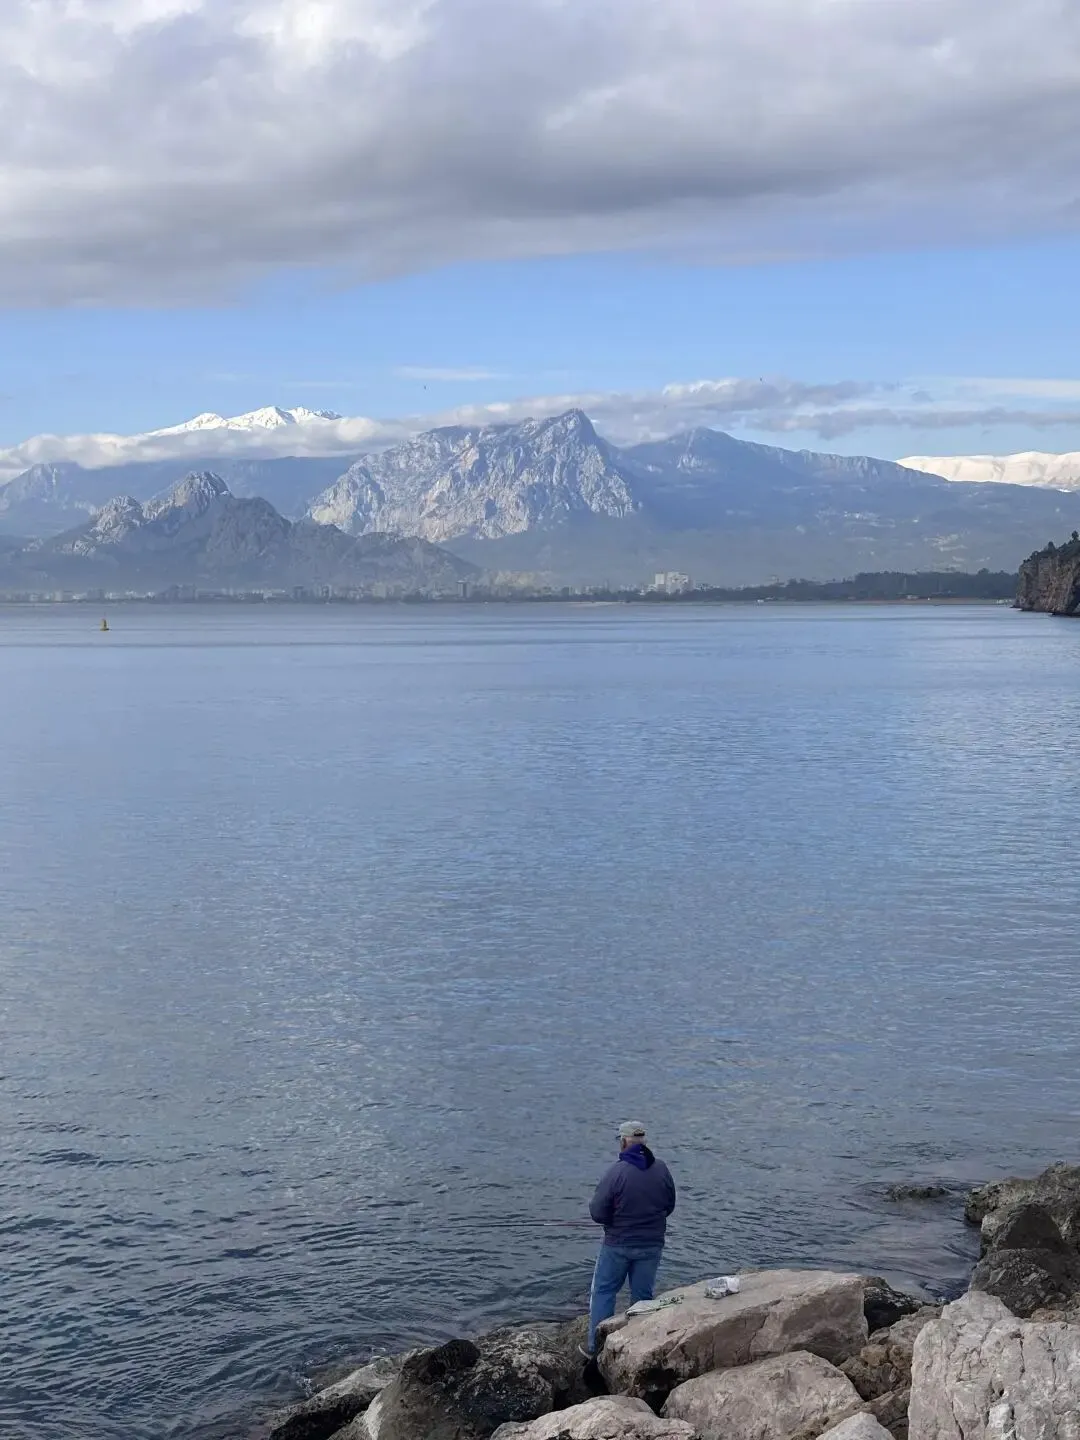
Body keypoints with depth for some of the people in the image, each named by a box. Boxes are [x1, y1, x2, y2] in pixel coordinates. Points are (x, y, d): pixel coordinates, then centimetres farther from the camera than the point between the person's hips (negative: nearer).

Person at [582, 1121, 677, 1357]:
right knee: (643, 1296, 14)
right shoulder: (661, 1169, -5)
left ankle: (596, 1347, 13)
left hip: (618, 1244, -3)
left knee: (603, 1292, 11)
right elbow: (669, 1206, 7)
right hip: (652, 1245, 3)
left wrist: (617, 1218, 5)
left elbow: (597, 1213, -16)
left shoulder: (616, 1172, -19)